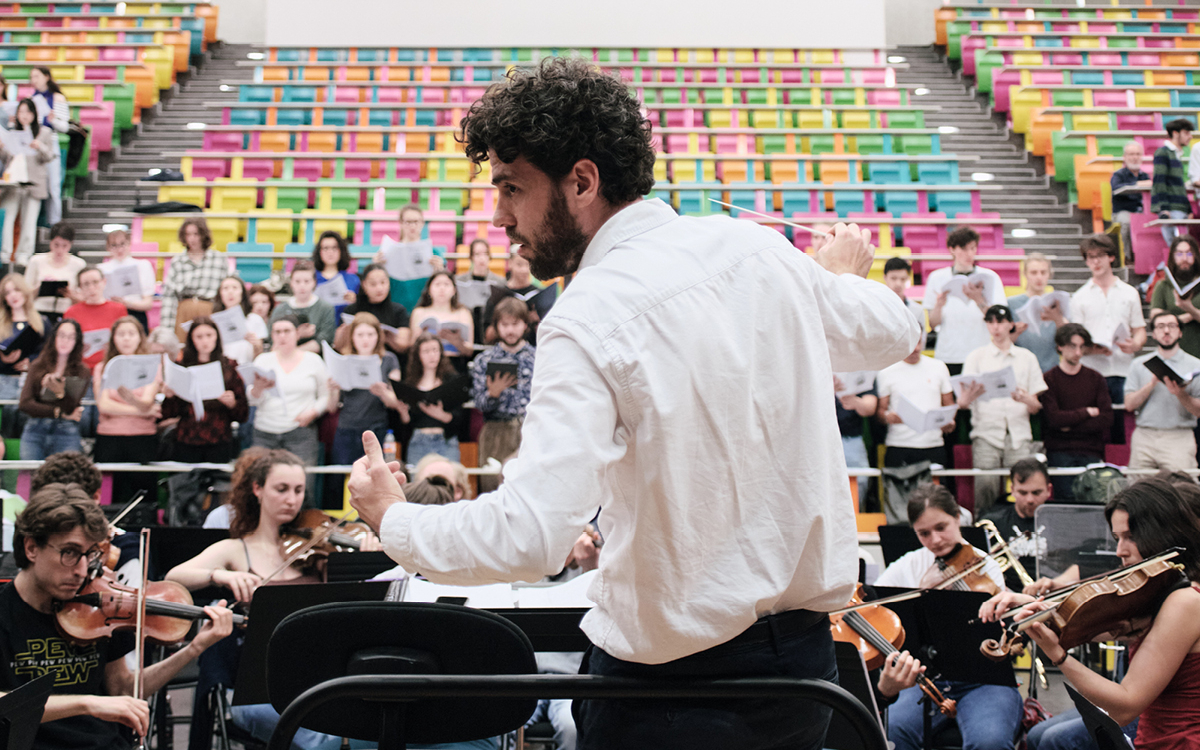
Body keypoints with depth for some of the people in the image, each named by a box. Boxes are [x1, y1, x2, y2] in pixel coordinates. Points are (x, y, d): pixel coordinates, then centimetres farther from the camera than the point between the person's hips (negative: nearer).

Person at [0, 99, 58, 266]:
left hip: (34, 182, -2)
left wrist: (40, 147, -17)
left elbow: (50, 157, 3)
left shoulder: (45, 133, 9)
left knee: (29, 220, -3)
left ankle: (23, 255, 2)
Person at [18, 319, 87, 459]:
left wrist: (61, 392, -27)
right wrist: (60, 413, -3)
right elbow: (25, 404, 1)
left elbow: (70, 408, -6)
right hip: (34, 430, 2)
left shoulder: (81, 371, 6)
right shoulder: (37, 366, 11)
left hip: (65, 432, -2)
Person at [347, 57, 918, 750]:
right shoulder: (755, 245, -1)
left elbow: (530, 537, -28)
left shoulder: (591, 320, -21)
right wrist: (842, 280, 39)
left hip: (676, 679, -6)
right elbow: (893, 334, 17)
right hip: (806, 652, 7)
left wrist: (392, 519, -10)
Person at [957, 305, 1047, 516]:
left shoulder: (1027, 358, 18)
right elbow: (961, 403, 2)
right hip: (986, 432, -1)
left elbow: (1037, 407, 13)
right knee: (986, 485, -16)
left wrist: (1025, 398, -10)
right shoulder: (976, 357, 15)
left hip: (1019, 434, 1)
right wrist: (970, 395, -22)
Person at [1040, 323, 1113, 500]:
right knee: (1067, 499, -12)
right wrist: (1088, 412, 0)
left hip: (1091, 451, 2)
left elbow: (1106, 419, 1)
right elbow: (1054, 418, -8)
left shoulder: (1096, 379, 12)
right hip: (1059, 451, -2)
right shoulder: (1048, 379, 4)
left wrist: (1071, 426, -6)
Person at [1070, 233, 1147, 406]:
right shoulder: (1079, 297, 11)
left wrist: (1136, 345, -10)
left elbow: (1139, 330, 14)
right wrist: (1092, 349, -17)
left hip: (1123, 372, 1)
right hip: (1091, 372, -1)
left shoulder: (1130, 293, 14)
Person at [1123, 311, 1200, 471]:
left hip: (1179, 438, -1)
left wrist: (1181, 395, -15)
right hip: (1144, 436, 2)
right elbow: (1129, 404, 5)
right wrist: (1152, 383, -7)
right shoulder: (1139, 364, 15)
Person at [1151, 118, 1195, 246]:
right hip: (1171, 210, -9)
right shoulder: (1163, 152, -4)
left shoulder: (1177, 155, 23)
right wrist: (1164, 208, -20)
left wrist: (1189, 210, 22)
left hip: (1181, 211, 9)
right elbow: (1159, 182, -12)